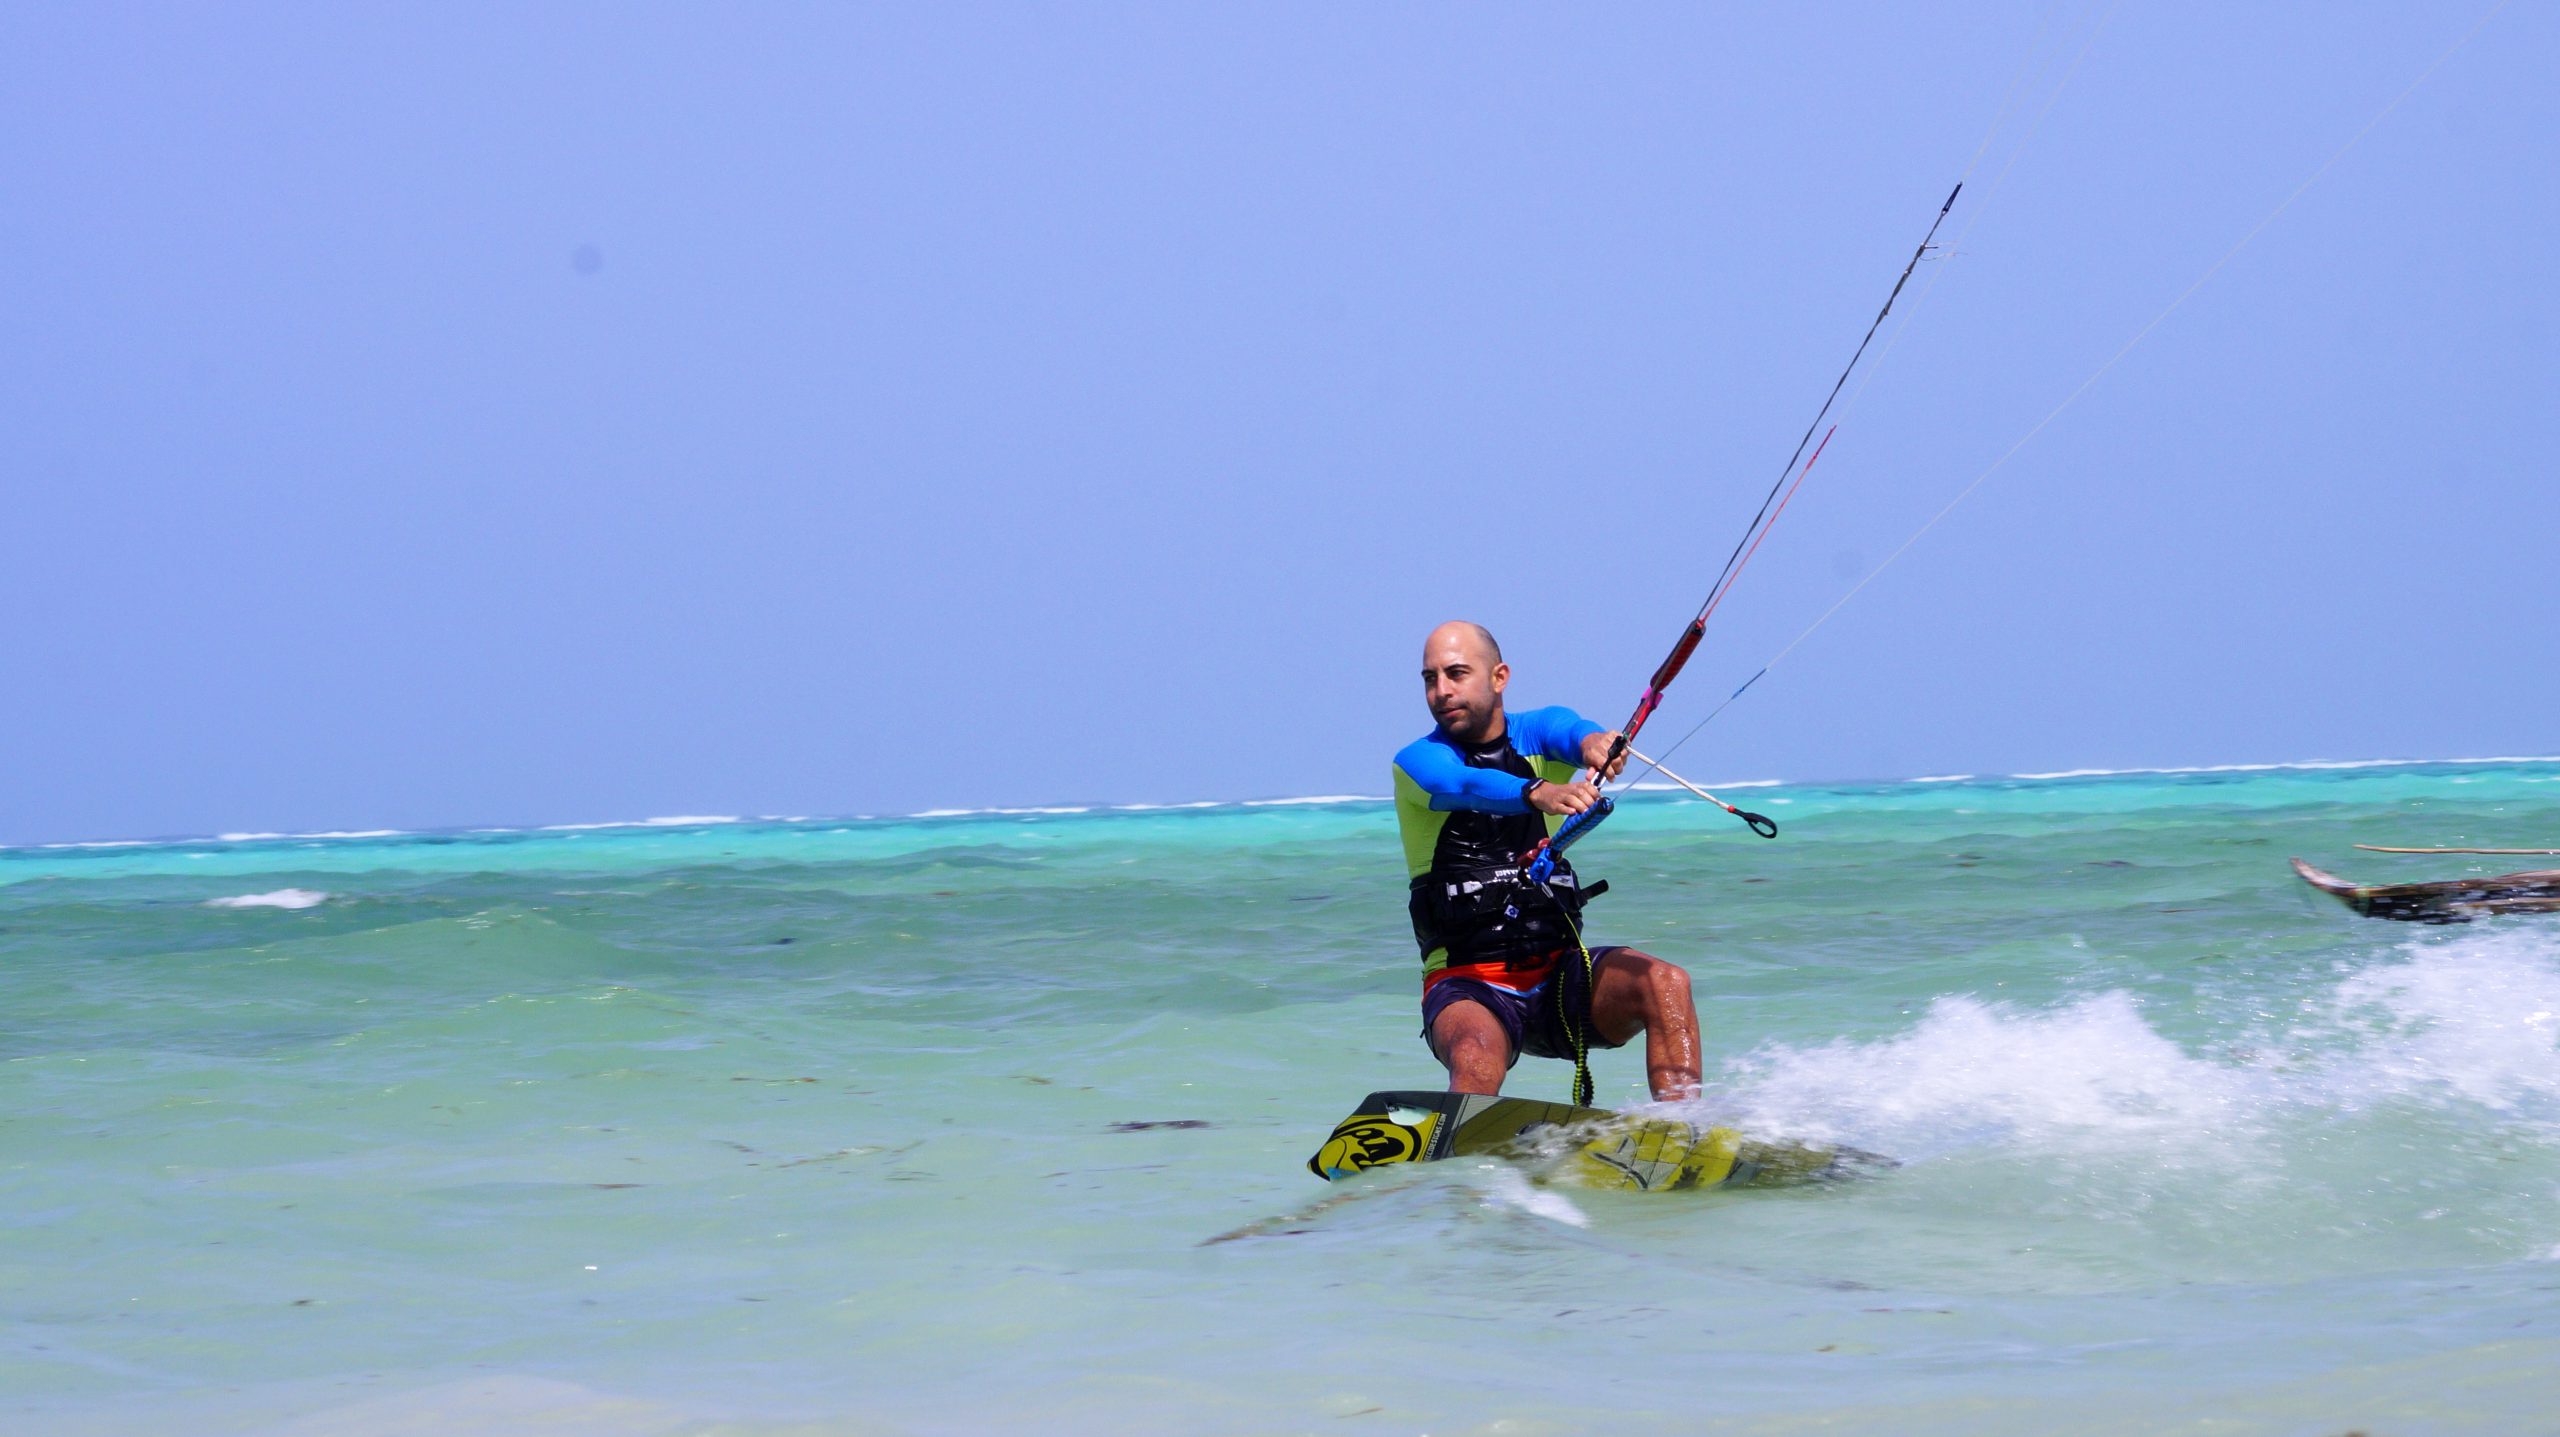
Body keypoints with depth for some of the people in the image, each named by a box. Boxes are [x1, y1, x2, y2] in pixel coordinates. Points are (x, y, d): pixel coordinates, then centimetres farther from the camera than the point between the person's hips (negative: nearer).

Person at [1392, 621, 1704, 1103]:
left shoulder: (1535, 733, 8)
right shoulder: (1419, 762, -2)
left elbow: (1571, 732, -16)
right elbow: (1468, 786, -25)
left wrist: (1593, 742, -42)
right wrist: (1537, 793, -47)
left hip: (1559, 971, 3)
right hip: (1469, 986, -3)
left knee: (1665, 983, -24)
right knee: (1476, 1062, -35)